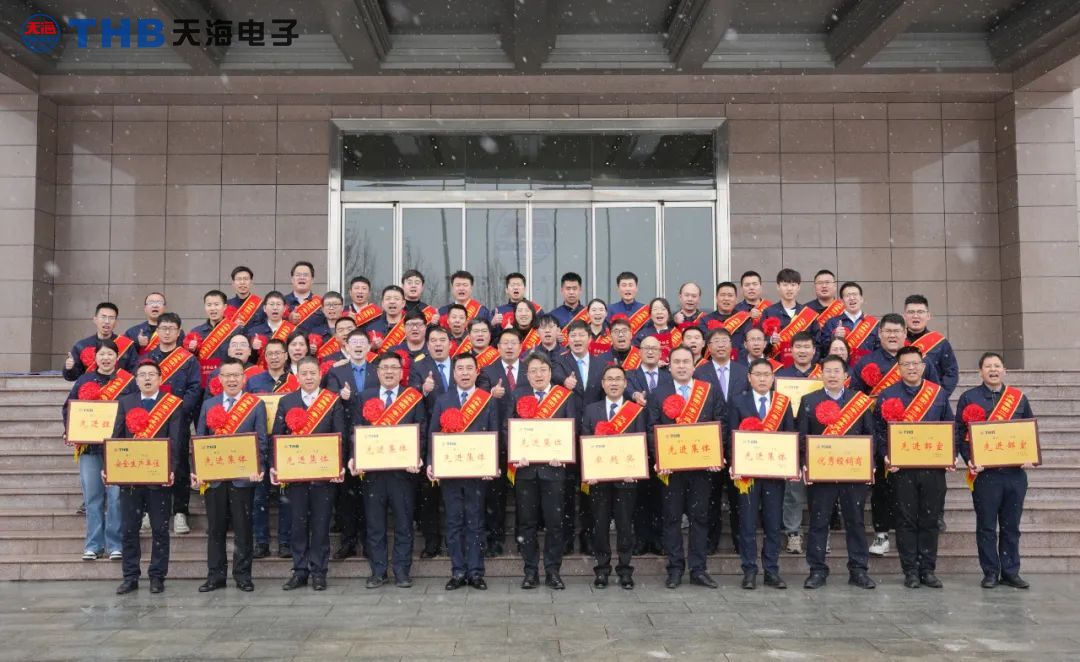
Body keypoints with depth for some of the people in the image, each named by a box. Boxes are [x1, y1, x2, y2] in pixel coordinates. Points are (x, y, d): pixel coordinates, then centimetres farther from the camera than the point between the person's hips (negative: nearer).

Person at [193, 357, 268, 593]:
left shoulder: (256, 405, 3)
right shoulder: (209, 405, 11)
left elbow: (261, 441, -1)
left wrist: (257, 468, -15)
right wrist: (197, 471, -2)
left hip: (243, 476, -2)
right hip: (213, 476, 2)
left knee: (243, 528, 3)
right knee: (215, 528, 8)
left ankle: (243, 575, 13)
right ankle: (216, 575, 17)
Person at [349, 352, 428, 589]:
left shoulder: (414, 398, 4)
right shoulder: (364, 398, 10)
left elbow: (421, 433, 0)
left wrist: (418, 458, -14)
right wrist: (353, 458, -8)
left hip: (403, 470, -1)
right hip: (371, 470, 2)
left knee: (403, 523, 4)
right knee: (374, 524, 7)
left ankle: (402, 571, 13)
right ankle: (378, 571, 17)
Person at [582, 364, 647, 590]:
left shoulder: (637, 411, 5)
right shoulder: (590, 410, 9)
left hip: (626, 477, -1)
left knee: (625, 524, 3)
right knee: (600, 524, 5)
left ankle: (625, 570, 14)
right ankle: (602, 569, 15)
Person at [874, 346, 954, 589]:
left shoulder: (939, 393, 8)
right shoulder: (887, 396, 3)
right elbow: (879, 431, 2)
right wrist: (886, 457, -11)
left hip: (934, 468, 2)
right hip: (901, 469, -2)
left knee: (930, 520, 6)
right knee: (906, 521, 2)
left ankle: (928, 570, 16)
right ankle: (910, 571, 10)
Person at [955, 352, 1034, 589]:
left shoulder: (1019, 397, 10)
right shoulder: (968, 398, 2)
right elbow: (960, 434, -1)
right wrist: (969, 460, -14)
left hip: (1015, 472, 2)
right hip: (984, 473, -2)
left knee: (1011, 526, 9)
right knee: (987, 527, 3)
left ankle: (1011, 572, 18)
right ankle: (990, 572, 13)